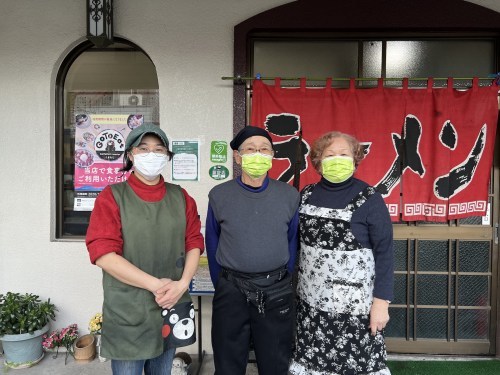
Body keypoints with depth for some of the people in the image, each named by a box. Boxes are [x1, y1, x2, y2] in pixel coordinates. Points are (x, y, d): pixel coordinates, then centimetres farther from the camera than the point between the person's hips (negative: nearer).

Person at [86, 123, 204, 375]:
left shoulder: (181, 197, 6)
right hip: (127, 314, -3)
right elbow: (103, 254, -15)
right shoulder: (112, 197, -7)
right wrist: (155, 285, -19)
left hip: (171, 308, 4)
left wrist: (182, 284, -11)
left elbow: (194, 243, 6)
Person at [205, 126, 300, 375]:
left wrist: (281, 279, 5)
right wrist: (222, 284, 5)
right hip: (231, 291, 0)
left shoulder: (290, 195, -3)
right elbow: (212, 244, 4)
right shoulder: (219, 196, -4)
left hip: (276, 292, 1)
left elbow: (292, 242, 5)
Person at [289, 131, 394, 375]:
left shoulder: (369, 199, -9)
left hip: (354, 302, -4)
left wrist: (382, 301, -12)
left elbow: (384, 252, -9)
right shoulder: (306, 195, 3)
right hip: (311, 300, 4)